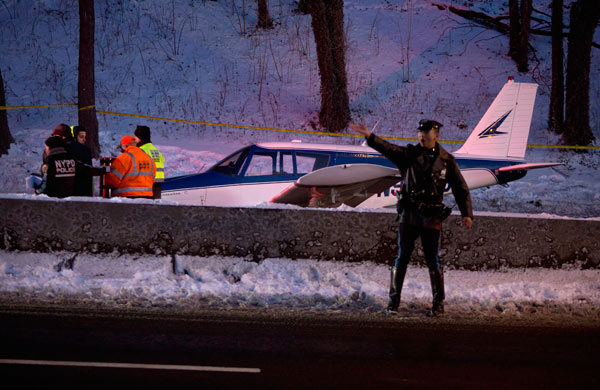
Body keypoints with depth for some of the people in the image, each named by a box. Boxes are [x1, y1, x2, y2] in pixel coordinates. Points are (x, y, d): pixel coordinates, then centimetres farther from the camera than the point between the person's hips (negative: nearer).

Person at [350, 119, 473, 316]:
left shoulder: (446, 160, 4)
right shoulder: (409, 154, 3)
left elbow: (460, 189, 8)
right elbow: (388, 148, -13)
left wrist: (467, 214, 1)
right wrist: (369, 136, -30)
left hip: (431, 219, -1)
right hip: (408, 216, 1)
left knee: (433, 261, 1)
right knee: (402, 258, 3)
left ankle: (438, 304, 12)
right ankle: (393, 300, 11)